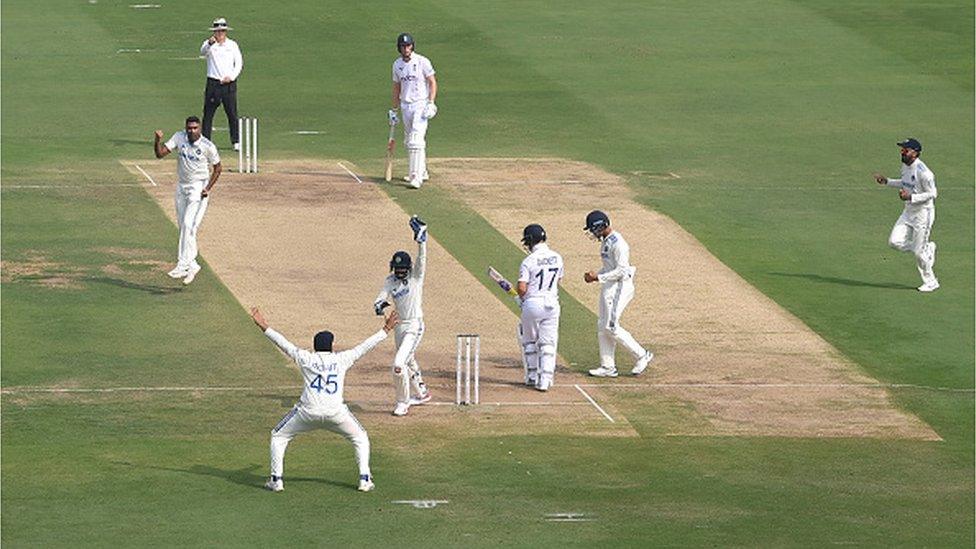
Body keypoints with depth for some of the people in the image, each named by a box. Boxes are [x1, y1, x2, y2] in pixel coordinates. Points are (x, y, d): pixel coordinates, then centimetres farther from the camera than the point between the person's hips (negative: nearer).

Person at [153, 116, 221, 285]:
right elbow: (160, 153, -6)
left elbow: (217, 168, 0)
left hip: (199, 189, -5)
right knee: (183, 227, 9)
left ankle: (183, 265, -18)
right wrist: (158, 140, -25)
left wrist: (208, 188, -10)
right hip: (181, 187, 5)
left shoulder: (208, 146, -13)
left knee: (188, 225, -17)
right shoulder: (179, 138, -3)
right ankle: (192, 264, 19)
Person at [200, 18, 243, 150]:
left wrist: (231, 77, -7)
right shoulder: (209, 44, 2)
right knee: (208, 113, 0)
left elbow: (239, 63, 8)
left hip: (229, 83, 1)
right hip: (213, 83, -1)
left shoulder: (232, 45, 9)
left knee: (232, 113, 0)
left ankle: (236, 142, 5)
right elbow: (203, 52, -21)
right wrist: (209, 43, -42)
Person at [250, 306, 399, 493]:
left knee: (278, 437, 20)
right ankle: (364, 479, 10)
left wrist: (265, 328, 18)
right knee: (360, 438, 23)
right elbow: (365, 347, 15)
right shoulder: (342, 359, 8)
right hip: (336, 413, 0)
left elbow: (284, 343, 11)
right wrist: (385, 331, 24)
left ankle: (276, 480, 9)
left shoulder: (305, 358, 8)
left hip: (308, 412, 0)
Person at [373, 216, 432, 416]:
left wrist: (421, 240, -40)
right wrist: (379, 305, -30)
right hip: (400, 325, 7)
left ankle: (402, 403, -2)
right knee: (408, 361, 24)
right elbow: (380, 299, -6)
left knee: (399, 364, -16)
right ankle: (422, 393, 46)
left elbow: (421, 260, -25)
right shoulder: (390, 281, 2)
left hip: (414, 325, -7)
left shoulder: (416, 276, -10)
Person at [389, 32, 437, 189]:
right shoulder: (397, 64, 8)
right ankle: (422, 172, 28)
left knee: (416, 139, -17)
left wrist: (431, 103, -16)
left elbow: (432, 82, -6)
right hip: (405, 105, 6)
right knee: (409, 141, 12)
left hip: (420, 104, -6)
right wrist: (394, 110, 16)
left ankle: (417, 177, -21)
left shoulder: (422, 62, -8)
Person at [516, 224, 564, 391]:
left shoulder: (529, 261, -13)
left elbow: (522, 288, -17)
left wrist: (519, 292, 5)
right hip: (552, 302, 4)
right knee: (548, 343, 6)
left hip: (532, 303, -4)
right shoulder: (557, 258, 4)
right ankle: (545, 380, -2)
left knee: (529, 341, 16)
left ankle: (532, 376, 21)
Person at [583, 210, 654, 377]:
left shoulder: (618, 243, -19)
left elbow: (621, 271, -22)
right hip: (608, 287, 10)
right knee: (603, 327, 9)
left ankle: (642, 355, -1)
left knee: (611, 327, -11)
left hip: (619, 287, -10)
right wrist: (594, 274, 6)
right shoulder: (605, 241, 13)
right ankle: (608, 367, 13)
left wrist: (598, 277, -20)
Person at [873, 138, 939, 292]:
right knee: (895, 241, -1)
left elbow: (932, 193, -21)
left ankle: (930, 282, 18)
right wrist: (887, 181, 10)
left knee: (919, 253, -2)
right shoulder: (905, 166, 4)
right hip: (908, 211, 8)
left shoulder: (922, 172, -24)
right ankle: (927, 249, 21)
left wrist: (911, 197, -28)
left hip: (923, 213, -8)